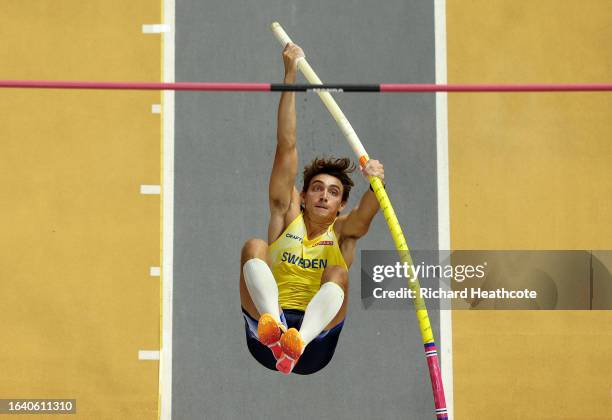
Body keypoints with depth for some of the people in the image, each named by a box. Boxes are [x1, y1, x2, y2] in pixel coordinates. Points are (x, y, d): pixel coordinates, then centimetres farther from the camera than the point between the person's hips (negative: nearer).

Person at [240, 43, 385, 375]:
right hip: (264, 344, 1)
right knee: (254, 247, -17)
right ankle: (274, 324, -47)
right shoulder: (287, 215, 17)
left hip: (315, 346, 0)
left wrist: (375, 182, -32)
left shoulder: (344, 230, 17)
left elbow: (367, 211, -8)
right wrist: (290, 74, 4)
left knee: (338, 274, -25)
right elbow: (286, 148, 10)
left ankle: (298, 342, -55)